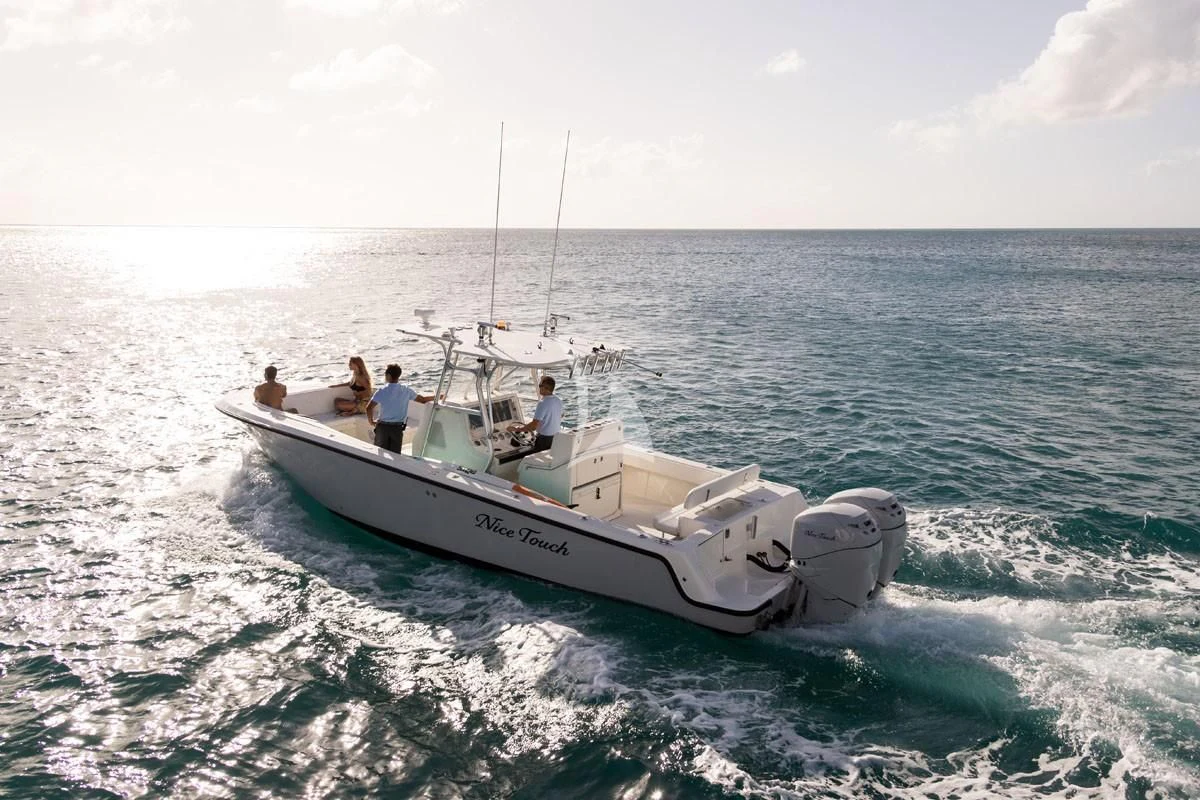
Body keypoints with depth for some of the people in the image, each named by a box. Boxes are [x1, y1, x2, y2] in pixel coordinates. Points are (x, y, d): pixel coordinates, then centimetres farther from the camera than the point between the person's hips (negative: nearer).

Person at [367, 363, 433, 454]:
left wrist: (371, 421, -1)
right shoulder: (406, 390, -2)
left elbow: (369, 408, -17)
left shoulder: (382, 390, -9)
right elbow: (423, 399, 9)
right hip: (398, 428, 2)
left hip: (383, 427, -2)